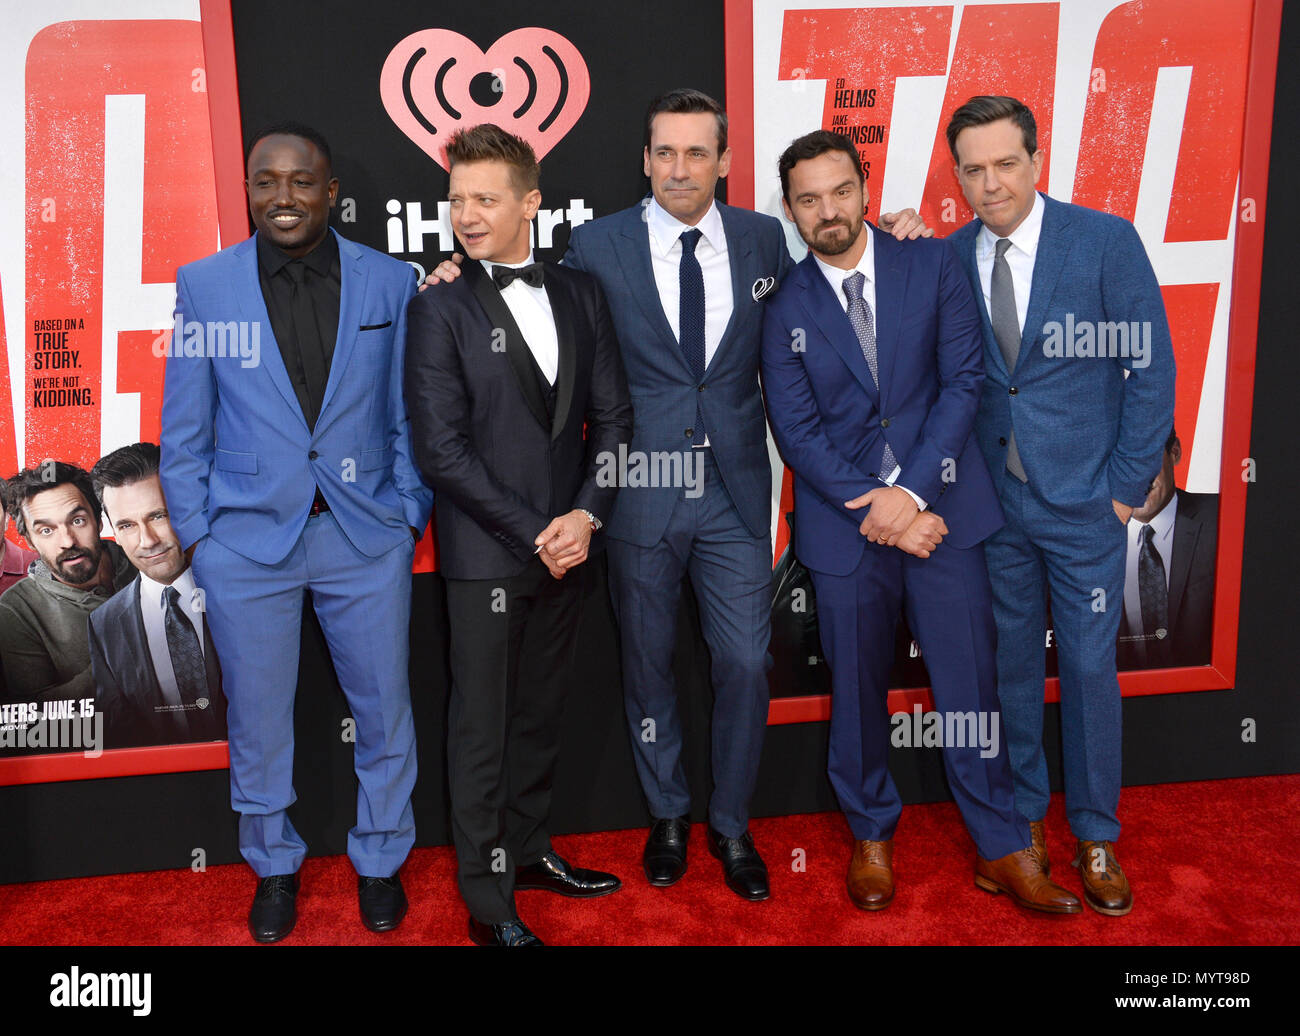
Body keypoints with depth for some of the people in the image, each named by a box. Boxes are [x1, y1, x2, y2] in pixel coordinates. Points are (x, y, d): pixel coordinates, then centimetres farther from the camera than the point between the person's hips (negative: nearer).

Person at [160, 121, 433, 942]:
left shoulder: (390, 283, 0)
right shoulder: (204, 285, 0)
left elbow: (409, 418, 5)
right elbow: (184, 430, 4)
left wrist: (409, 518, 1)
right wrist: (195, 534, 1)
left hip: (367, 540, 0)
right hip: (247, 542, 0)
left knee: (385, 714, 11)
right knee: (257, 720, 13)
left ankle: (381, 860, 35)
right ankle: (275, 866, 38)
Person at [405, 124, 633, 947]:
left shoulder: (581, 294, 8)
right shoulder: (441, 308, -5)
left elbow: (613, 416, 6)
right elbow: (441, 449, -11)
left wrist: (585, 516, -7)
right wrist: (533, 533, -13)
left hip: (566, 544, 4)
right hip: (486, 555, -4)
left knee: (542, 715, 17)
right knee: (483, 727, 6)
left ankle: (529, 849, 36)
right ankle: (489, 903, 21)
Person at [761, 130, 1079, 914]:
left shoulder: (933, 266, 3)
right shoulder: (785, 311, 3)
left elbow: (962, 379, -4)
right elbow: (798, 431, -3)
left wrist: (910, 491, -13)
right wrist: (874, 508, -13)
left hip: (942, 507, 0)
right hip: (845, 522, 0)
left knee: (971, 681, 5)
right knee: (858, 689, 10)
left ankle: (1004, 850, 22)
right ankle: (872, 836, 31)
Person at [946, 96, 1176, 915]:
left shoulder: (1106, 241, -7)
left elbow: (1152, 370, -6)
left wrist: (1126, 486, -8)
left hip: (1084, 504, -2)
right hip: (994, 502, 2)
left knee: (1089, 666, 7)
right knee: (1011, 663, 13)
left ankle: (1096, 836, 26)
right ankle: (1021, 817, 32)